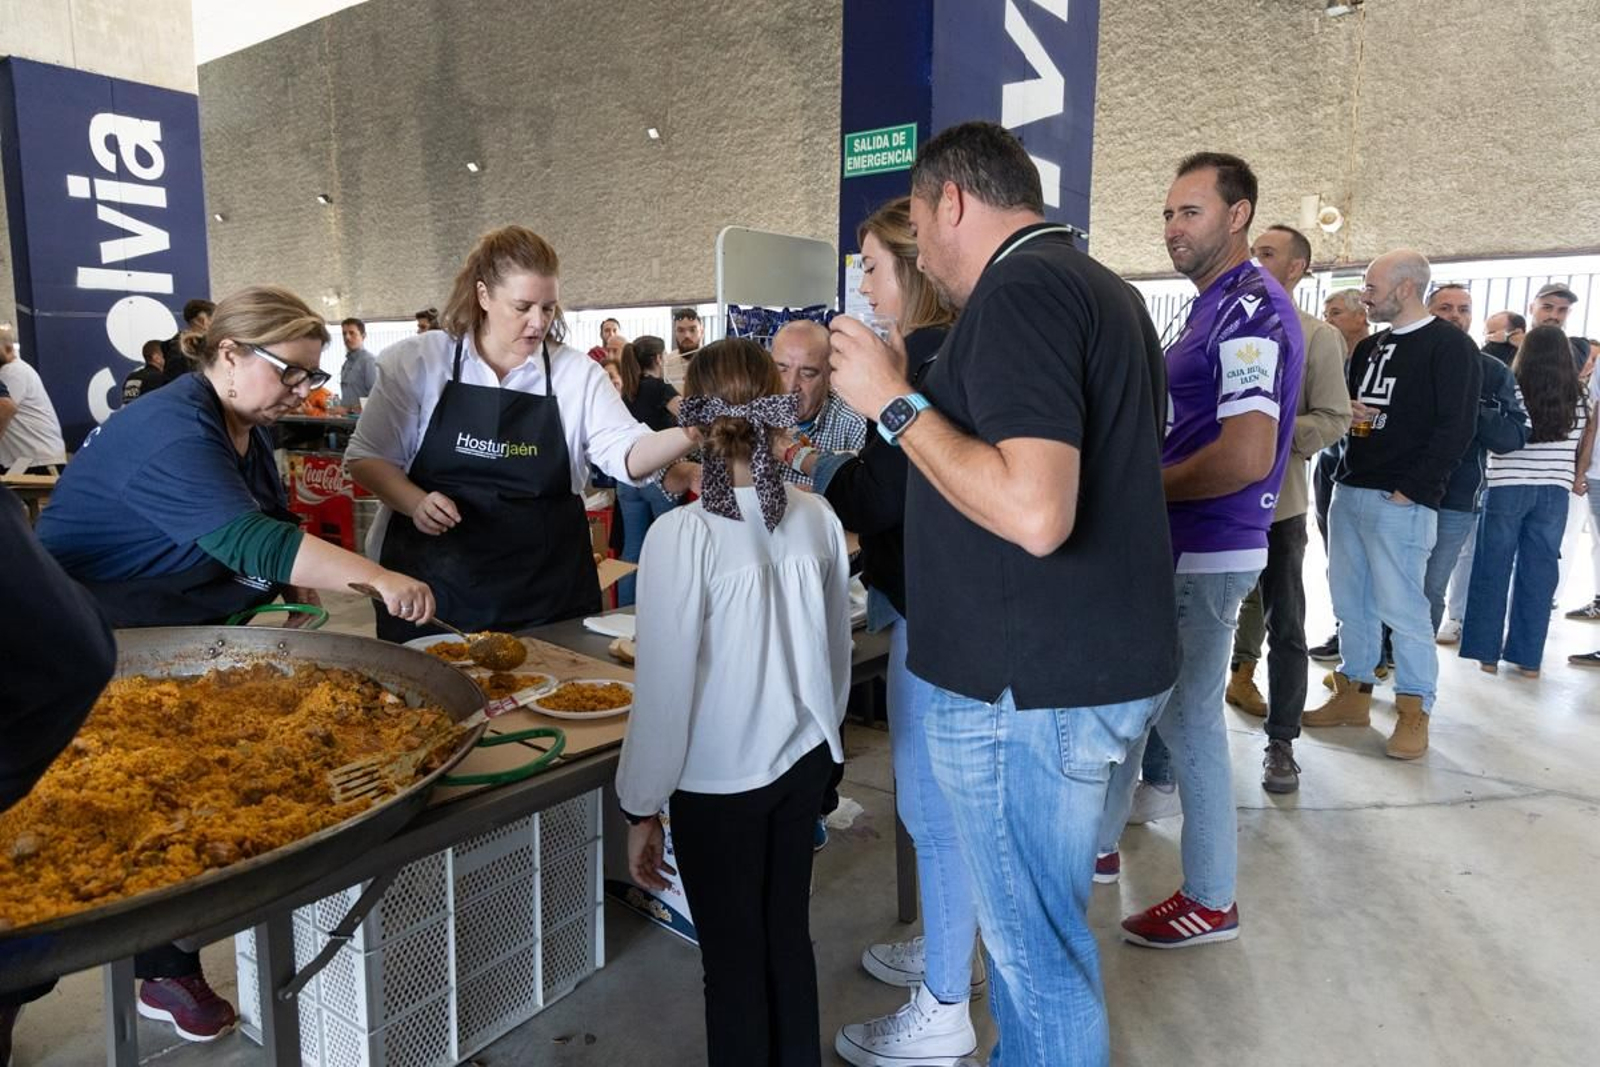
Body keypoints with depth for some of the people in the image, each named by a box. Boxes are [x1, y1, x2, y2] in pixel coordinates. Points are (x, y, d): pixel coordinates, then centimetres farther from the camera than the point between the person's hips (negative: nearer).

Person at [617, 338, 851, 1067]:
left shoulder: (682, 533, -20)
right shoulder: (818, 518, -7)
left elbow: (665, 685, -16)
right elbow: (839, 651, 5)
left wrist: (642, 806, -3)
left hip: (719, 779, -4)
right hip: (804, 762, 5)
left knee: (733, 958, 14)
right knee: (788, 935, 21)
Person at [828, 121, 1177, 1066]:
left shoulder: (1020, 288, -18)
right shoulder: (1098, 286, 14)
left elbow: (1035, 513, -29)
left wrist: (895, 401, -18)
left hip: (1033, 683, -10)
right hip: (1099, 661, 10)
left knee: (1037, 944, 7)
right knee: (1041, 922, 24)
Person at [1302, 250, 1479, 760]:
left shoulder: (1450, 346, -4)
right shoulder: (1369, 347, 18)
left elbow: (1455, 428, -11)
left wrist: (1411, 489, -16)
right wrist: (1345, 411, 3)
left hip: (1402, 502, -7)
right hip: (1348, 492, 8)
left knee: (1402, 608, -4)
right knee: (1350, 602, 11)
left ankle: (1414, 715, 7)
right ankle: (1353, 696, 22)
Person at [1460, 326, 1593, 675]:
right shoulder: (1578, 399, 3)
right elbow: (1586, 444, 9)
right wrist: (1576, 480, 23)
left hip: (1507, 487, -3)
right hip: (1555, 492, 3)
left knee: (1493, 570, 6)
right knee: (1538, 574, 9)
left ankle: (1487, 652, 9)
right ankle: (1528, 658, 13)